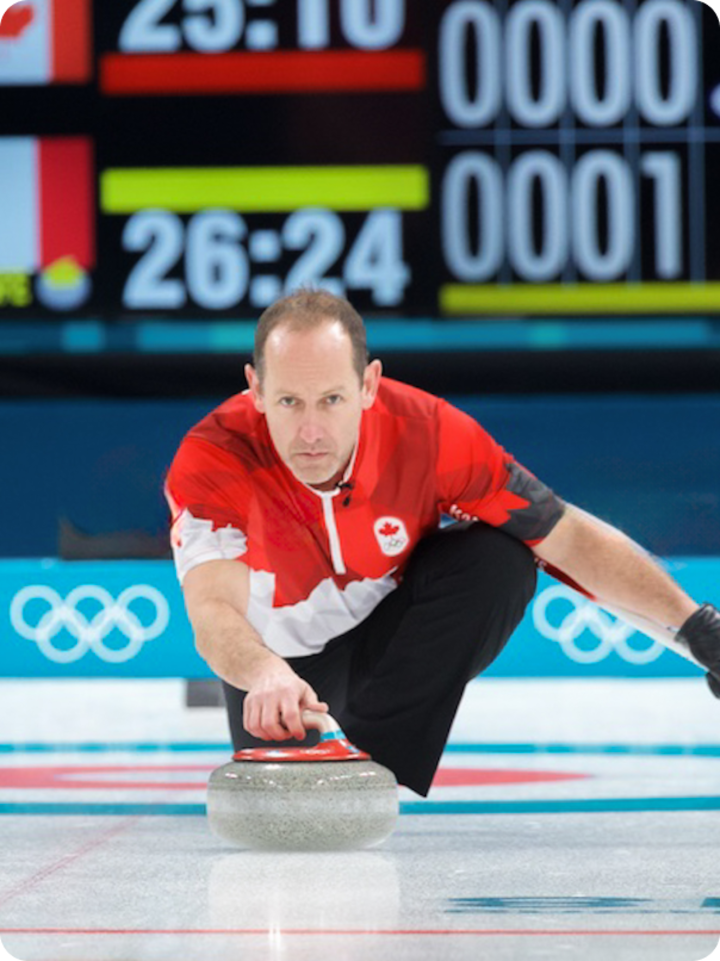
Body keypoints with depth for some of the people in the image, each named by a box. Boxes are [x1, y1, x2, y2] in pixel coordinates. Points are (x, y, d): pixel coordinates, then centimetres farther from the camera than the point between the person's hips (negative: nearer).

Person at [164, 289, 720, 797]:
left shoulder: (427, 431, -28)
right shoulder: (211, 462, -33)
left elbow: (570, 538, -21)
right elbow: (213, 610, -47)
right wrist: (266, 676, -70)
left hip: (392, 634, 0)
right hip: (283, 660, 0)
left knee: (501, 556, -25)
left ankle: (376, 765, -18)